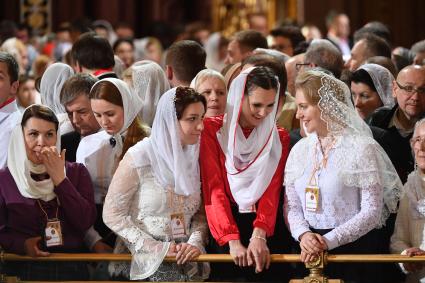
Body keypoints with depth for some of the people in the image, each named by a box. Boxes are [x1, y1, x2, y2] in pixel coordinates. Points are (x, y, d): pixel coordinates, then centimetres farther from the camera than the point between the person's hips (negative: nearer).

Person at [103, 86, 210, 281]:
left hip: (186, 263, 4)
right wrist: (155, 248, -11)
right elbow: (112, 214, -6)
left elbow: (201, 211, 13)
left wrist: (196, 241, -6)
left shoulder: (195, 156, 8)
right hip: (144, 263, -4)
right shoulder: (138, 158, -7)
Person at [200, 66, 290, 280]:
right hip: (221, 232, -2)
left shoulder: (279, 138, 7)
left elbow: (272, 191, -4)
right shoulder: (212, 130, -2)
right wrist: (233, 241, -21)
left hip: (262, 229, 2)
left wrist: (259, 235, -21)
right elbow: (214, 189, -10)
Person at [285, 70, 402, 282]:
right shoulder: (300, 150, 8)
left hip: (355, 248, -4)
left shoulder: (361, 148, -8)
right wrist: (303, 234, -13)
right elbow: (291, 205, 8)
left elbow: (372, 211, -12)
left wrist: (328, 240, -18)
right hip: (309, 253, 5)